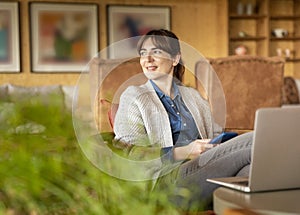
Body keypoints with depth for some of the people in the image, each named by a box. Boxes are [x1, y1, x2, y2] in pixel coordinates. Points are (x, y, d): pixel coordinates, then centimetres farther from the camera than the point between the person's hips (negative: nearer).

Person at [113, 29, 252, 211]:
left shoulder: (193, 96, 27)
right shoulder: (134, 97, 10)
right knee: (252, 140, -23)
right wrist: (181, 153, -14)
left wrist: (226, 142, 0)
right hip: (169, 177, -6)